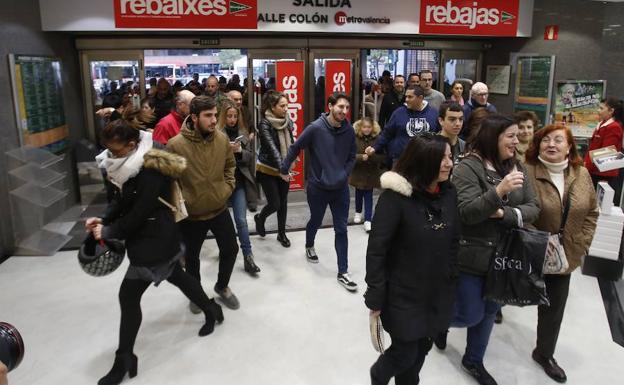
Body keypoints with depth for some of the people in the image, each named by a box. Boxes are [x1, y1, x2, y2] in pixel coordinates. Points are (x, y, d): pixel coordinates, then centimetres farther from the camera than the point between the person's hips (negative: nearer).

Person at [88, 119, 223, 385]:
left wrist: (108, 232, -14)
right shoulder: (129, 167, 4)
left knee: (128, 296, -5)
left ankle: (124, 359, 10)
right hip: (148, 238, 10)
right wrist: (103, 220, -8)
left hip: (154, 241, -10)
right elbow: (121, 200, 7)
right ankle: (212, 310, 44)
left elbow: (138, 215, -25)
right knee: (177, 277, 25)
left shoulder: (151, 172, -26)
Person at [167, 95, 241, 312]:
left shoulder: (222, 139, -7)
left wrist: (228, 187, 0)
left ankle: (222, 286, 41)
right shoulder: (176, 144, -21)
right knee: (191, 257, 17)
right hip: (191, 214, -3)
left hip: (220, 209, 3)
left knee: (230, 249, 13)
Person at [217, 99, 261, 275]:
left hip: (238, 181, 2)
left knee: (241, 220, -1)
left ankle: (247, 256, 3)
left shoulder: (243, 133, 8)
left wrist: (240, 151, -12)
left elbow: (250, 157, 7)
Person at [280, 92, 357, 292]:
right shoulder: (316, 128, -16)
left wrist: (345, 174, -4)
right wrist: (284, 169, 1)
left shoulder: (349, 130, -6)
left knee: (341, 229, 3)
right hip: (318, 187, -2)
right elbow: (295, 148, -6)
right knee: (315, 222, 20)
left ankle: (342, 272, 13)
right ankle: (309, 246, 52)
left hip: (341, 188, 2)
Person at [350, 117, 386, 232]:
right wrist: (361, 157, -28)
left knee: (368, 196, 0)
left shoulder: (377, 138, -12)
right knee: (359, 193, 20)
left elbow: (382, 156, -14)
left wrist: (372, 155, -31)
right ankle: (358, 212, 43)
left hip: (371, 173, -1)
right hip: (358, 172, 1)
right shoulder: (354, 138, -12)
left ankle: (368, 220, 6)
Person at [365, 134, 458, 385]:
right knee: (405, 354, 8)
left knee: (422, 349, 18)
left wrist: (452, 281, 10)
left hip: (438, 294, 5)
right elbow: (376, 250, -18)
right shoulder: (395, 196, -20)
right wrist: (376, 297, -16)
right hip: (403, 295, -5)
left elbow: (453, 241, 8)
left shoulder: (449, 193, -1)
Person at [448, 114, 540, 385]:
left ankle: (474, 360, 40)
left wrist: (503, 214, -20)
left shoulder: (516, 167, 2)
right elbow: (466, 213, -23)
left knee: (490, 311, 18)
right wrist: (499, 191, -33)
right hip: (471, 256, -6)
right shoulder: (468, 167, -16)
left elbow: (533, 208, -2)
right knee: (472, 314, 5)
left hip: (503, 255, 6)